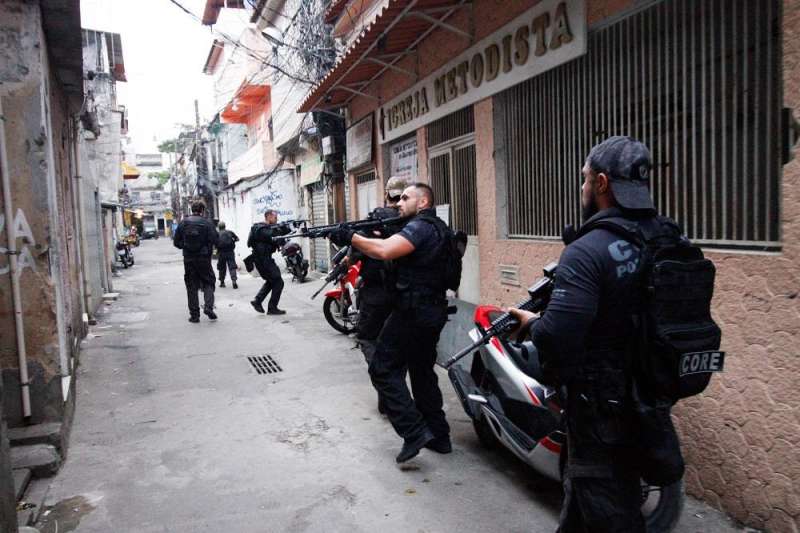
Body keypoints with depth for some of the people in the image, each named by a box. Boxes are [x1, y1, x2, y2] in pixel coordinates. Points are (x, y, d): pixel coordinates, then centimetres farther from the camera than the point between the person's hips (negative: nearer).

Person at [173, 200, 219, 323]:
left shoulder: (183, 223, 2)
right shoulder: (207, 223, -7)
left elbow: (176, 242, 2)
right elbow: (215, 241, -13)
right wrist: (208, 249, 6)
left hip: (188, 260, 2)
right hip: (204, 259, -2)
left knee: (191, 286, 9)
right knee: (208, 283, 12)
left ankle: (194, 314, 9)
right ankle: (208, 307, -7)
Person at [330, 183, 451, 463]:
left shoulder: (419, 226, -14)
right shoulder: (436, 227, 17)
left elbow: (385, 251, -31)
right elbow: (394, 253, 12)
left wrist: (351, 237, -21)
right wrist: (364, 239, -2)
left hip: (413, 311, -10)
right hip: (433, 311, 10)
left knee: (383, 369, -3)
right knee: (423, 371, 18)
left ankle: (414, 432, -7)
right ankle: (439, 436, 23)